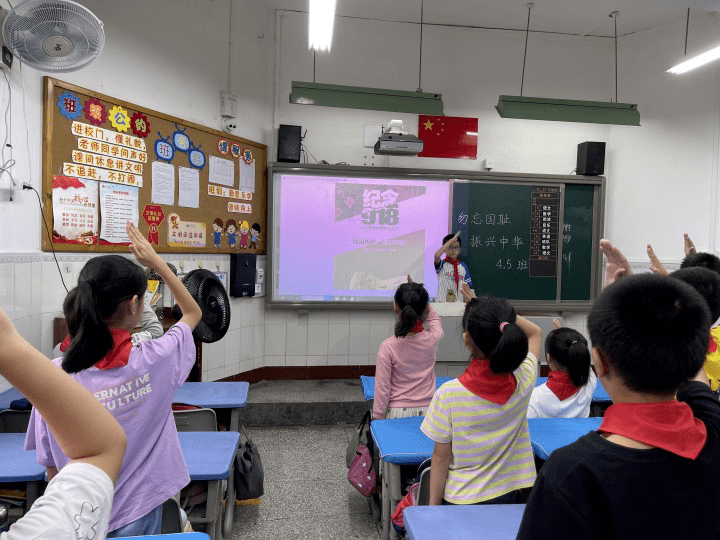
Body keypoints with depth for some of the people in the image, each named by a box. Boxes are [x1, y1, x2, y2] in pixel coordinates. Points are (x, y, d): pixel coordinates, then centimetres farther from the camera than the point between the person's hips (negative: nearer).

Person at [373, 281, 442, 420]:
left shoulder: (388, 347, -18)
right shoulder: (433, 339, -13)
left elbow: (382, 388, -10)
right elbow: (433, 318, 14)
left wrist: (377, 418, 2)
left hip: (397, 413, -2)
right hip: (427, 410, 2)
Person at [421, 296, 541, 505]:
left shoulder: (449, 394, -22)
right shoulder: (524, 380, -14)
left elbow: (441, 456, -13)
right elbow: (535, 332, 5)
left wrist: (433, 505, 0)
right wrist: (502, 314, -4)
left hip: (459, 500, -3)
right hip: (506, 495, 3)